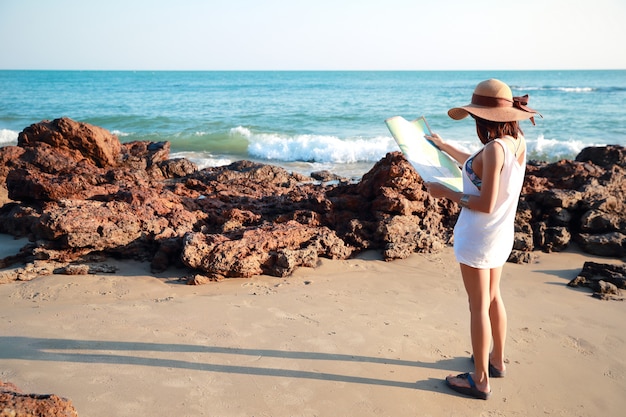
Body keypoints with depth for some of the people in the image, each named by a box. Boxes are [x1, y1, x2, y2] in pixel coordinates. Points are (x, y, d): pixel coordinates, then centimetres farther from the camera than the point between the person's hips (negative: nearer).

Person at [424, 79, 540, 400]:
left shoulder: (494, 148, -25)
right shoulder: (517, 141, 2)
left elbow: (485, 204, -26)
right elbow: (477, 167, 18)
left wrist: (445, 192, -16)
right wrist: (445, 146, 26)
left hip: (479, 237, -9)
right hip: (501, 233, 9)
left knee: (478, 306, 3)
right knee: (492, 297, 23)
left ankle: (480, 380, 14)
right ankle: (497, 360, 39)